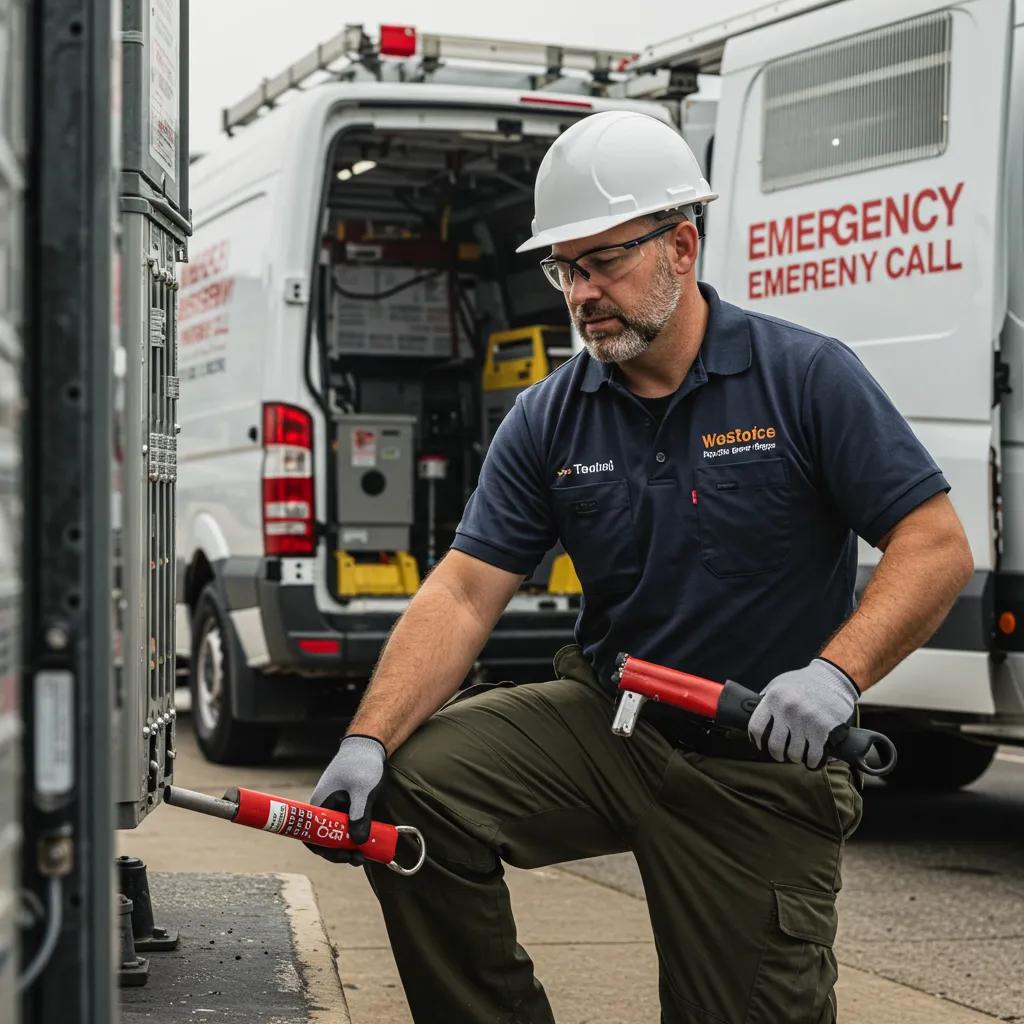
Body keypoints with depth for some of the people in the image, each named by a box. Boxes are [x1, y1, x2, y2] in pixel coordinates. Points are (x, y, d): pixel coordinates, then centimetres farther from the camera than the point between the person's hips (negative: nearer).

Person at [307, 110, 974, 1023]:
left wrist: (836, 675, -29)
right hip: (604, 722, 3)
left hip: (765, 768, -2)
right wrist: (369, 740, -22)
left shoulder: (807, 378, -10)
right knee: (409, 788, -19)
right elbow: (465, 591, -7)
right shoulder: (549, 420, 0)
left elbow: (937, 547, -13)